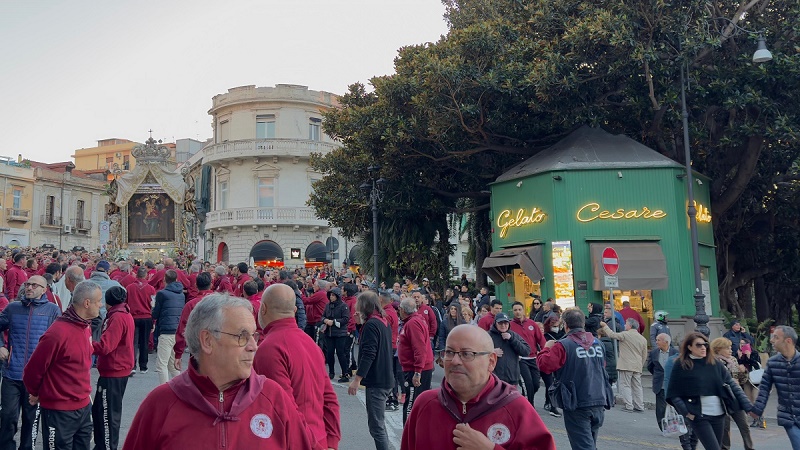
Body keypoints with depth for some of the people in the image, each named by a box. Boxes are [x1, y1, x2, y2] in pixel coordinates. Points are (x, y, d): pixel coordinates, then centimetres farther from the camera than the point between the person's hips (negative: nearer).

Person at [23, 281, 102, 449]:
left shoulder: (85, 327, 4)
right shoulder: (57, 333, -23)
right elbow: (33, 370, -14)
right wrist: (35, 394, 3)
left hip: (84, 407, 8)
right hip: (59, 411, -7)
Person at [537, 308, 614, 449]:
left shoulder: (563, 345, -13)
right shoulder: (597, 343, 8)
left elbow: (544, 365, -16)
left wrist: (547, 348, 0)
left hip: (578, 405, -6)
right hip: (599, 403, 6)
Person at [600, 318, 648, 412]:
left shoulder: (625, 335, -10)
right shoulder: (643, 339, 11)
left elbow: (612, 335, -6)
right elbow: (644, 356, 15)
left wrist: (605, 326, 8)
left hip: (626, 366, -6)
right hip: (637, 367, 6)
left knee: (625, 385, -1)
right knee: (637, 386, 11)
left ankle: (629, 406, -4)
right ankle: (640, 407, 13)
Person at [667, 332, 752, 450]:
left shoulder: (714, 363, 5)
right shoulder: (681, 365, -6)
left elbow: (732, 385, 6)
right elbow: (673, 393, -4)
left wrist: (748, 407, -1)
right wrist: (685, 412, -13)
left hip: (719, 415, 5)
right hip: (699, 417, -5)